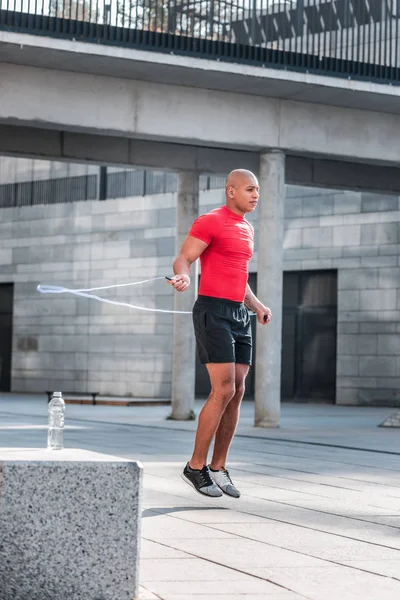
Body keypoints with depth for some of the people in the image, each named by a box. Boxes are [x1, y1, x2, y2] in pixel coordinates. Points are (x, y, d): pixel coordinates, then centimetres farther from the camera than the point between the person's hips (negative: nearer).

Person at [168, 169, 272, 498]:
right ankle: (196, 466, -3)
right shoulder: (209, 222, -6)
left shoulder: (247, 229, 19)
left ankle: (218, 468, 10)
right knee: (224, 390, -14)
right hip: (213, 312, -8)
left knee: (237, 391, 3)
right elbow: (183, 259, -11)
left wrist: (257, 305, 17)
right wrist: (183, 276, -33)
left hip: (240, 314, 8)